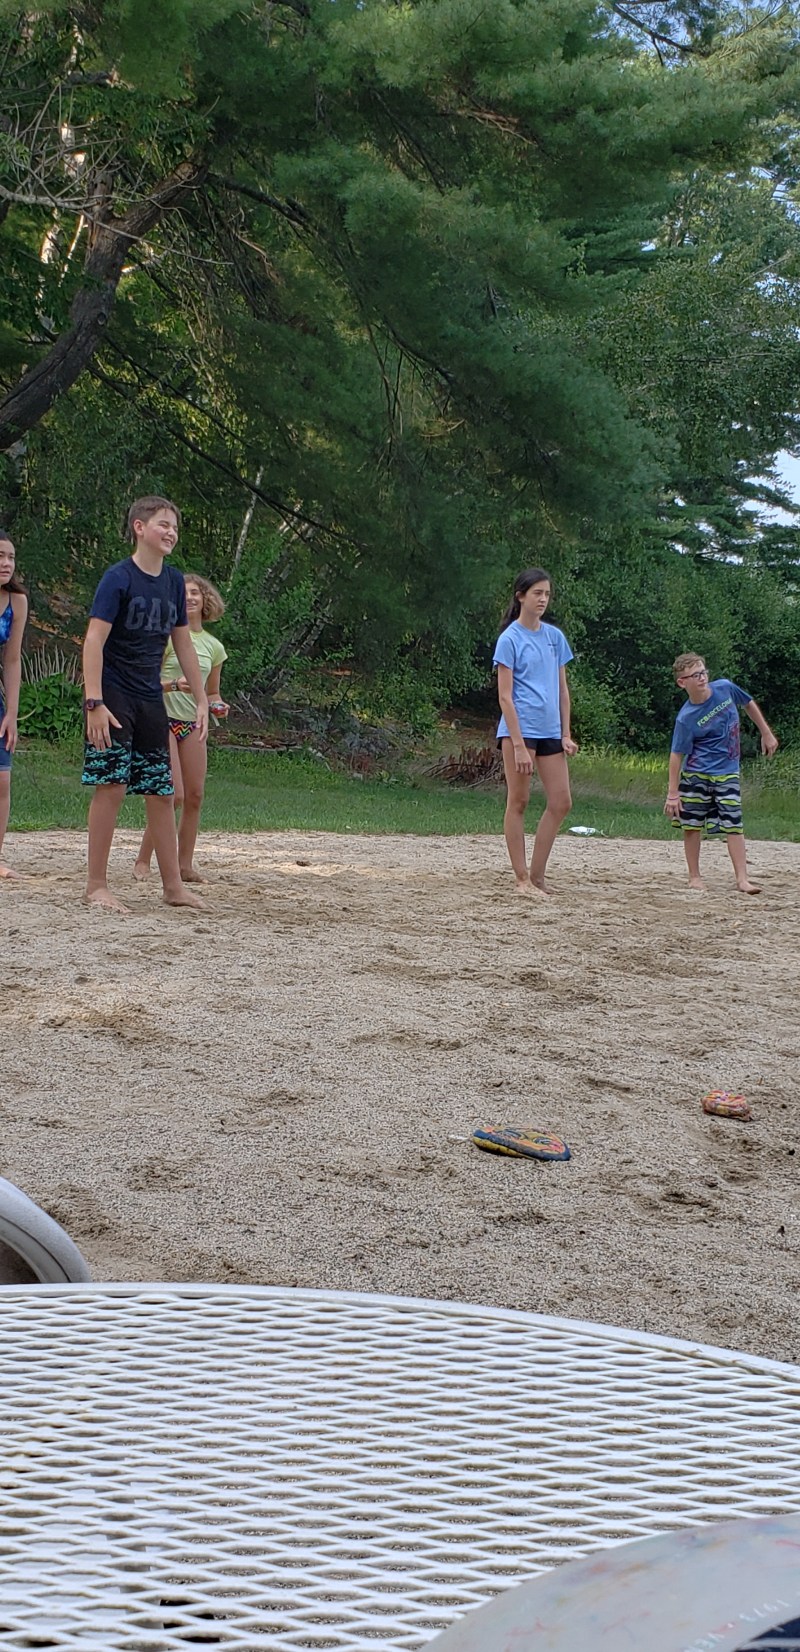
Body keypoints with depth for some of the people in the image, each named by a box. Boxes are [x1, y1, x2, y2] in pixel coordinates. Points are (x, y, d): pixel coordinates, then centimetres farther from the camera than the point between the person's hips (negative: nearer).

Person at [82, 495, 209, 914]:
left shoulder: (174, 582, 10)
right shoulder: (118, 578, -9)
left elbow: (183, 645, 18)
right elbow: (94, 640, -15)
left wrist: (202, 701, 16)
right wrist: (94, 703, -24)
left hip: (151, 699, 6)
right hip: (113, 695, -6)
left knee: (162, 789, 7)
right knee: (112, 785, -9)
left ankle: (173, 885, 14)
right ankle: (96, 885, -1)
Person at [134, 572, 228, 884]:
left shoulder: (213, 646, 12)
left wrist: (217, 706, 1)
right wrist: (174, 684, -22)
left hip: (193, 724, 5)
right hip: (163, 719, -5)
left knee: (195, 796, 1)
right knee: (174, 795, -13)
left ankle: (185, 864, 10)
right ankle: (143, 861, -2)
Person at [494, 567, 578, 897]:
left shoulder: (555, 637, 11)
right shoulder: (510, 639, -6)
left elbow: (562, 689, 15)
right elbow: (505, 697, -10)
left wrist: (566, 734, 7)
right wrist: (518, 744, -17)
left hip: (550, 731, 6)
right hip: (520, 729, -6)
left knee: (561, 803, 3)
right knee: (518, 802, -1)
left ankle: (537, 876, 12)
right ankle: (522, 881, 4)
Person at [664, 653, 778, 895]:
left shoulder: (725, 688, -7)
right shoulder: (686, 718, -16)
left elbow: (749, 704, 13)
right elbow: (677, 755, -11)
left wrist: (766, 734, 16)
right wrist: (673, 793, -12)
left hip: (727, 773, 2)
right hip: (696, 776, -2)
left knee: (734, 825, -4)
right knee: (693, 826, 4)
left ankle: (742, 879, -5)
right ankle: (694, 877, 17)